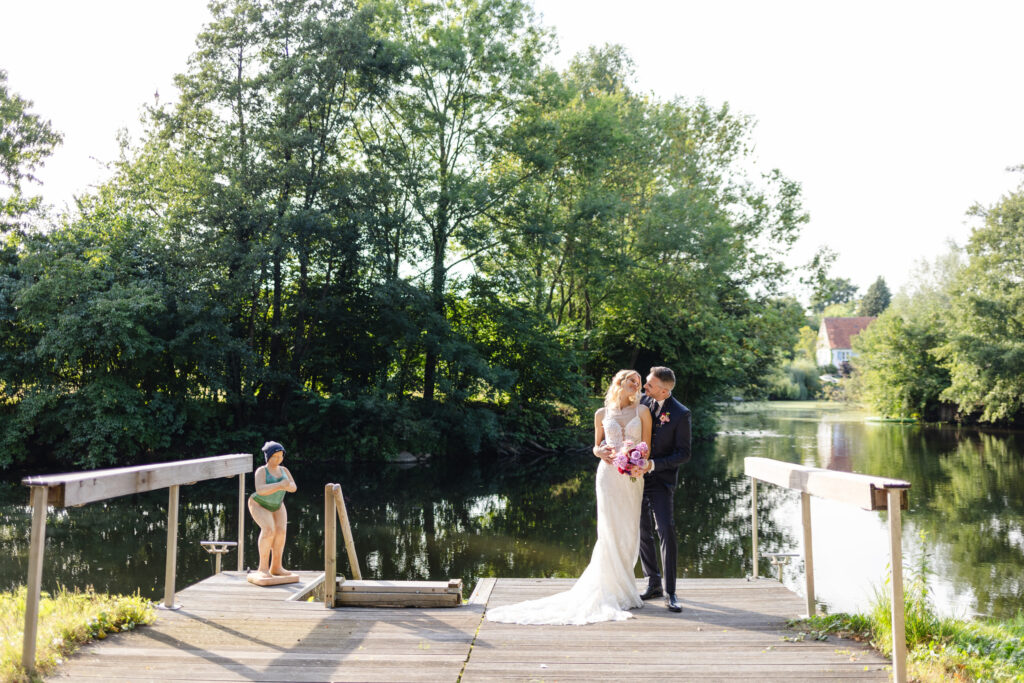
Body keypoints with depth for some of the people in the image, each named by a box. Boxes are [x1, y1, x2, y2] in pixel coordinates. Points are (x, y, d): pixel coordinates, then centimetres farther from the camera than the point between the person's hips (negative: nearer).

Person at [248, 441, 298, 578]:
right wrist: (280, 485, -47)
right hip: (259, 505, -5)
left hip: (276, 506, 5)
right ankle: (263, 566, -20)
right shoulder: (261, 471, -20)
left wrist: (288, 485, -32)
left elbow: (293, 488, -9)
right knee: (269, 530, -27)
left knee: (281, 530, -16)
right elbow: (260, 490, -35)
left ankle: (276, 567, -11)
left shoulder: (284, 470, -3)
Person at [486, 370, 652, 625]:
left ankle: (624, 589, 14)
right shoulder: (602, 414, 10)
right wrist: (602, 453, -6)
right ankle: (615, 593, 1)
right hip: (609, 475, -1)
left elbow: (646, 446, 6)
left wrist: (639, 465, -12)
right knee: (610, 532, -6)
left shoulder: (642, 411, 8)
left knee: (628, 533, 2)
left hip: (633, 478, 1)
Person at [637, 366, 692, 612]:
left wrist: (653, 464, -21)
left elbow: (683, 453, -11)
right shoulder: (641, 402, 1)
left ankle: (670, 592, -5)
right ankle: (653, 583, 24)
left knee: (666, 531, -12)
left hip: (660, 480, -5)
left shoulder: (681, 414, -12)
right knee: (643, 533, 11)